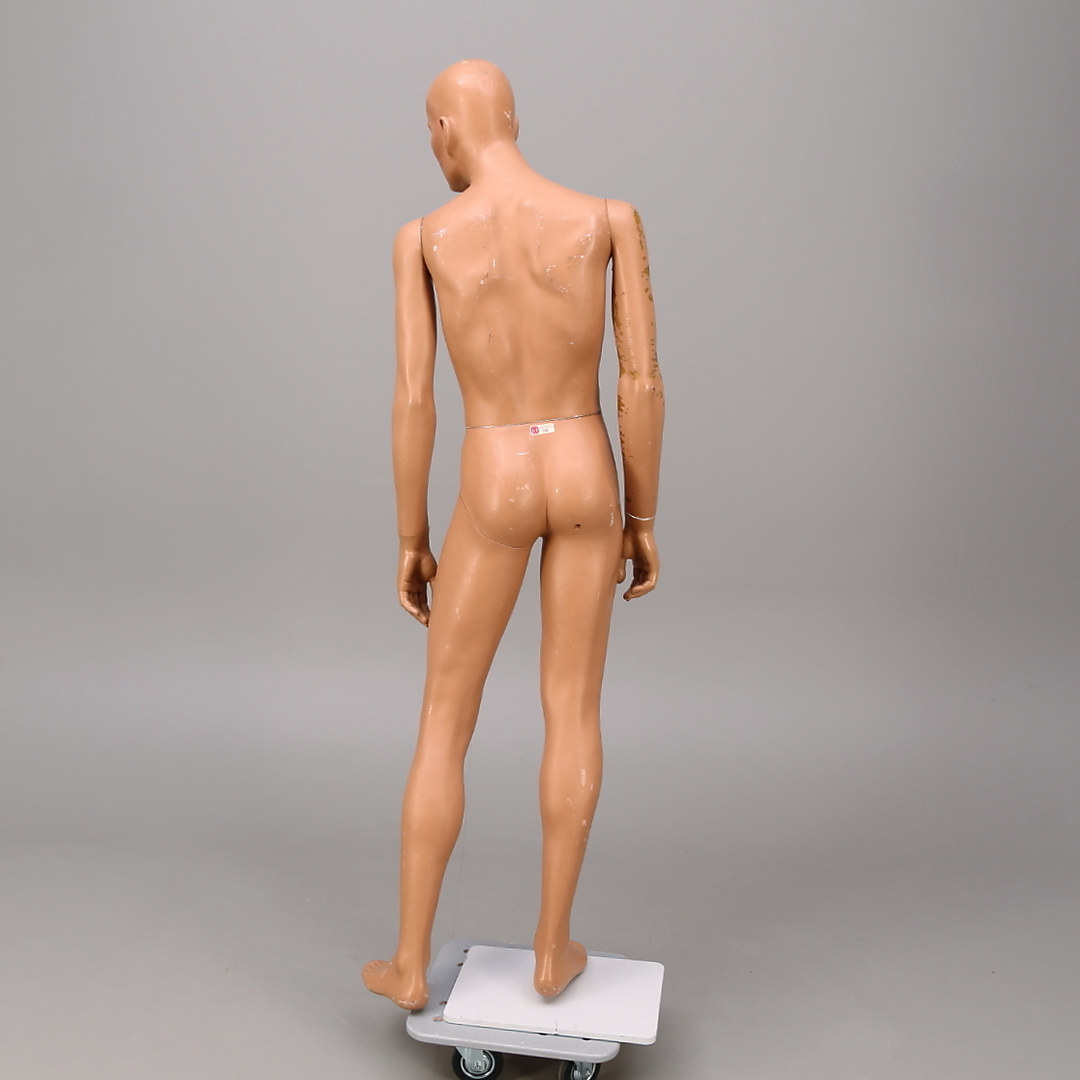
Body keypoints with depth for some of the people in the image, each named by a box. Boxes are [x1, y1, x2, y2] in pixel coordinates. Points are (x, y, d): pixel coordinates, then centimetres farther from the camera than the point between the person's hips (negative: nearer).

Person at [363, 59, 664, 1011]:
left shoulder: (423, 236, -5)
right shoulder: (611, 217, -3)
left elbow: (412, 401, -7)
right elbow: (643, 382, -5)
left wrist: (410, 543, 3)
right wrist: (643, 521, 6)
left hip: (494, 496, -1)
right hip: (586, 484, 2)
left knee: (444, 723, 11)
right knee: (573, 710, 13)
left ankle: (412, 965, 21)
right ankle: (551, 948, 23)